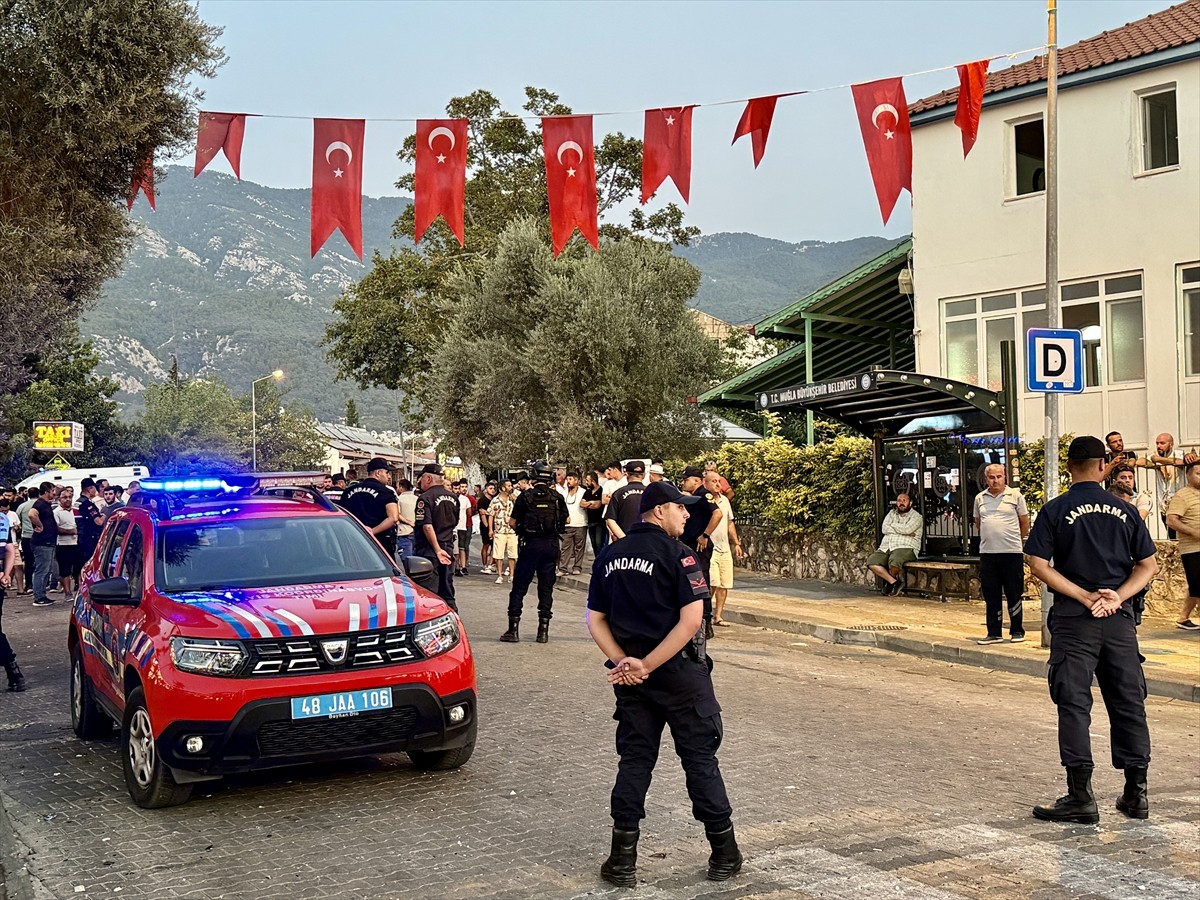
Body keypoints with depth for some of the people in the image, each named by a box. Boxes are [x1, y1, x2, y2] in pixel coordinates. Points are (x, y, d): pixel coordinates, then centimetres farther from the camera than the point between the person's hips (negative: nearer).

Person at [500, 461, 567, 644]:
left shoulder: (526, 497, -6)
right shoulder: (557, 497, 1)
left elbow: (512, 522, -5)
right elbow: (566, 520, 12)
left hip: (531, 545, -3)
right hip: (551, 545, 3)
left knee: (519, 586, 4)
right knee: (546, 587, 9)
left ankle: (513, 629, 2)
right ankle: (543, 630, 8)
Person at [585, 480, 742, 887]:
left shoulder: (609, 556, 8)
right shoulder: (677, 554, -11)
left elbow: (595, 620, 6)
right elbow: (691, 620, -20)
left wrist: (624, 663, -5)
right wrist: (647, 666, -17)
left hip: (629, 675, 5)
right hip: (679, 671, -5)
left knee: (634, 760, 10)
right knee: (700, 758, 5)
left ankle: (623, 860, 9)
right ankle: (725, 855, 13)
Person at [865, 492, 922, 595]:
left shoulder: (916, 516, 5)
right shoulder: (892, 513, 20)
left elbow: (907, 529, -15)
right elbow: (884, 529, 4)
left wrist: (892, 526, 1)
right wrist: (903, 531, -6)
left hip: (905, 548, -5)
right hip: (886, 548, 5)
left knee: (894, 562, -37)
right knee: (871, 561, -21)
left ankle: (888, 582, -3)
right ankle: (894, 582, -14)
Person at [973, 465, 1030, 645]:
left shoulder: (1015, 496, -1)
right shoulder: (980, 498, 9)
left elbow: (1024, 522, 7)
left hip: (1012, 552, -3)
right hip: (987, 553, 3)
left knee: (1014, 594, 3)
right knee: (991, 596, 6)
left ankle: (1017, 631, 14)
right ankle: (994, 633, 13)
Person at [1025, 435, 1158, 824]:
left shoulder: (1055, 510, -3)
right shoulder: (1125, 510, 6)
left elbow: (1039, 565, -11)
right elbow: (1148, 565, 4)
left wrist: (1085, 597, -11)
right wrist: (1117, 596, -5)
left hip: (1074, 618, -3)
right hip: (1119, 618, 3)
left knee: (1074, 705, 0)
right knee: (1129, 703, 11)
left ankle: (1081, 797, -1)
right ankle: (1137, 793, 18)